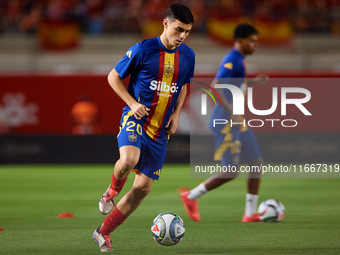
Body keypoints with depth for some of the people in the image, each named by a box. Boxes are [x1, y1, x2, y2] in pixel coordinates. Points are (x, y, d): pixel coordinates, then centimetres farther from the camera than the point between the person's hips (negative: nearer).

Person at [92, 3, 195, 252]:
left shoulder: (187, 55, 3)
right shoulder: (143, 50, -11)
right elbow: (114, 77, -2)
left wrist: (176, 114, 4)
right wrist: (133, 103, -15)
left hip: (160, 129, 5)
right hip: (135, 118, -5)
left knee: (143, 187, 4)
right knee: (128, 160, -36)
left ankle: (103, 233, 18)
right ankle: (114, 189, -1)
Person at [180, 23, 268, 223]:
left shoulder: (239, 61, 15)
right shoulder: (232, 60, -15)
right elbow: (215, 87, -26)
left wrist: (254, 82, 25)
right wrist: (231, 112, -31)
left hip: (238, 121, 10)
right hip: (225, 122, -10)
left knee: (256, 163, 6)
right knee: (232, 171, -9)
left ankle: (251, 213, 8)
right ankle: (192, 197, 6)